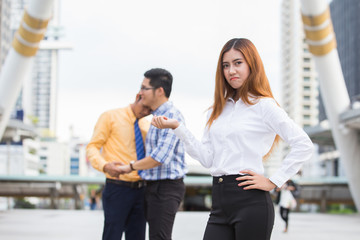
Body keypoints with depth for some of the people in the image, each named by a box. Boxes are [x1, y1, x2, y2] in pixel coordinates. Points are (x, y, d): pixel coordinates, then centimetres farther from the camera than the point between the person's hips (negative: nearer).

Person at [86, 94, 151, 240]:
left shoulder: (147, 126, 13)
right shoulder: (110, 117, -2)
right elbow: (92, 148, -8)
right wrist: (105, 166, -28)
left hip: (140, 190, 5)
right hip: (117, 189, -5)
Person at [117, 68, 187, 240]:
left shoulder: (171, 116, -16)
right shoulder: (157, 116, 16)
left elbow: (161, 156, -23)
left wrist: (131, 166, -12)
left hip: (166, 187, -10)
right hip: (153, 186, 10)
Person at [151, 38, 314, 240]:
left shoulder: (263, 105, -3)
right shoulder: (218, 111, 17)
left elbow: (304, 145, -10)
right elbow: (207, 158, 10)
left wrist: (274, 182, -10)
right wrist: (177, 127, 4)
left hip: (250, 201, -6)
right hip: (220, 202, 6)